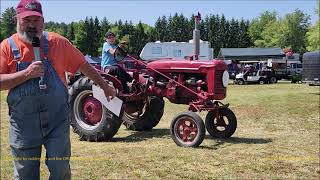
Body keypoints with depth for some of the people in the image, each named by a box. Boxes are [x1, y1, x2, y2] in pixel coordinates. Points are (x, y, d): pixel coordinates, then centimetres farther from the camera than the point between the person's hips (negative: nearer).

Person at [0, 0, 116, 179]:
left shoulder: (57, 42, 0)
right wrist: (26, 73, -18)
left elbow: (84, 65, 9)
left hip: (57, 119, 0)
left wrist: (104, 86, 12)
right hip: (23, 122, 1)